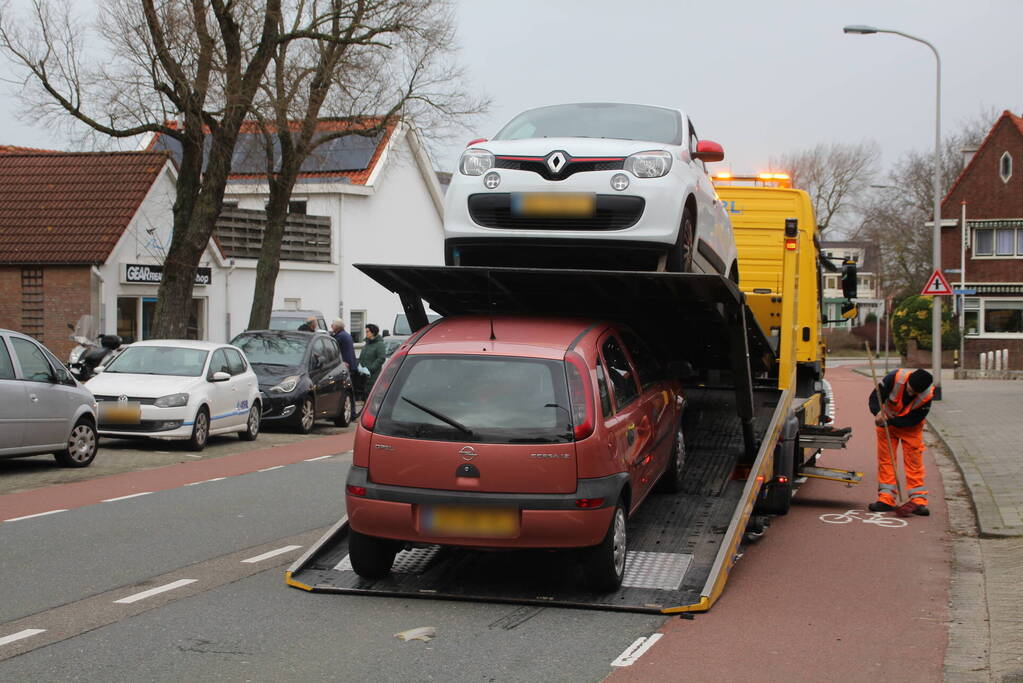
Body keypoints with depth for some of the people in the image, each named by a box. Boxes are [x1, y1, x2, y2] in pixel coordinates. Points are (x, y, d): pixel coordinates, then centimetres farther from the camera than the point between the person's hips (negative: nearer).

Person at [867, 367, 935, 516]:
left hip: (911, 427, -1)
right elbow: (874, 398, -21)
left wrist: (888, 420, -31)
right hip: (887, 422, 1)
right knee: (886, 459, -2)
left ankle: (918, 501, -3)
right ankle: (886, 499, 1)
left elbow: (912, 420, -21)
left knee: (914, 462, -6)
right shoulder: (895, 377, -30)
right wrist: (878, 412, -41)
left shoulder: (928, 395, -28)